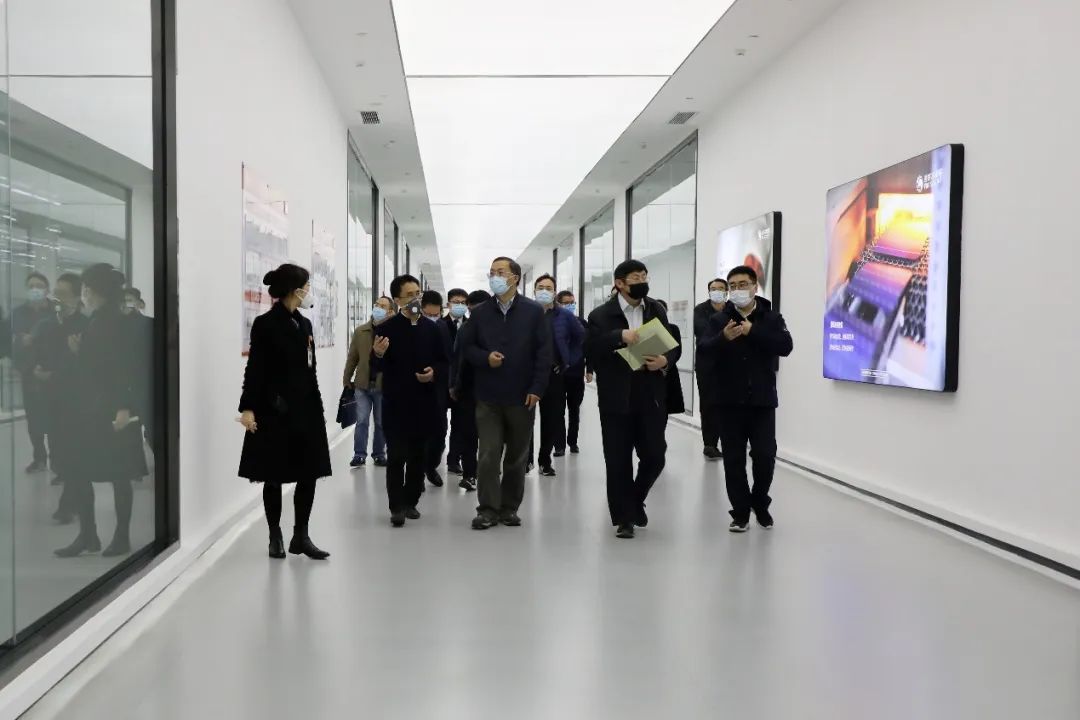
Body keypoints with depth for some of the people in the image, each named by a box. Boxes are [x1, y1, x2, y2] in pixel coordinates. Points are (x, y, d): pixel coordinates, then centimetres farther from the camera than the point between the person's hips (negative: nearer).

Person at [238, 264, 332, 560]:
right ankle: (276, 537, 17)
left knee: (309, 473, 6)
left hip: (306, 408, 6)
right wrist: (248, 407, -16)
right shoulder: (265, 324, -8)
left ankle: (301, 536, 16)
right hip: (275, 411, -6)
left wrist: (318, 406, 14)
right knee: (274, 476, 5)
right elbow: (255, 368, -10)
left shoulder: (304, 324, 11)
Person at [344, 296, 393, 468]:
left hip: (384, 385, -2)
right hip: (362, 384, 2)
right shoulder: (361, 331, 3)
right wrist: (347, 380, 8)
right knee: (362, 421, 2)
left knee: (381, 423, 10)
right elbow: (353, 357, 7)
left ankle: (379, 454, 22)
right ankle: (359, 455, 9)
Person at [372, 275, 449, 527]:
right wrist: (378, 355, -26)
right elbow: (379, 368, -5)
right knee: (397, 456, -2)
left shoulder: (432, 328, 6)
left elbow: (445, 363, 9)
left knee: (418, 456, 11)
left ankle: (411, 501, 23)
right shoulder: (386, 329, -4)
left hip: (424, 402, 4)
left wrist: (434, 373, -12)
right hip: (396, 404, -3)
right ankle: (397, 506, 6)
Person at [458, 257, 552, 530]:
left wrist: (537, 388, -9)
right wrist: (485, 358, -11)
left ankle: (509, 508, 22)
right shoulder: (480, 312, 5)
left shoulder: (534, 311, -1)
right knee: (488, 454, -4)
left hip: (521, 396, 0)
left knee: (517, 456, 9)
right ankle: (488, 509, 5)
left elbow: (544, 352, -3)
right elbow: (466, 347, 9)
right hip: (488, 396, 1)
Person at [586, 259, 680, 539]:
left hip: (652, 397, 3)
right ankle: (623, 517, 18)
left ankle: (636, 499, 31)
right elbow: (590, 349, -15)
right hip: (617, 399, -3)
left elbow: (674, 345, 10)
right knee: (618, 461, 3)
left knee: (655, 456, 3)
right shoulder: (601, 315, -3)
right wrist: (620, 336, -27)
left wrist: (665, 361, -12)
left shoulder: (657, 310, 9)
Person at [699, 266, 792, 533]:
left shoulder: (772, 318, 3)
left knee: (765, 457, 0)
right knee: (733, 459, 3)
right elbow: (704, 350, -12)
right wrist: (724, 338, -32)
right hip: (730, 401, 0)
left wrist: (753, 331, -19)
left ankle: (760, 504, 25)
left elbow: (785, 347, -12)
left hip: (762, 401, 0)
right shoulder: (718, 319, 3)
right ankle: (740, 513, 15)